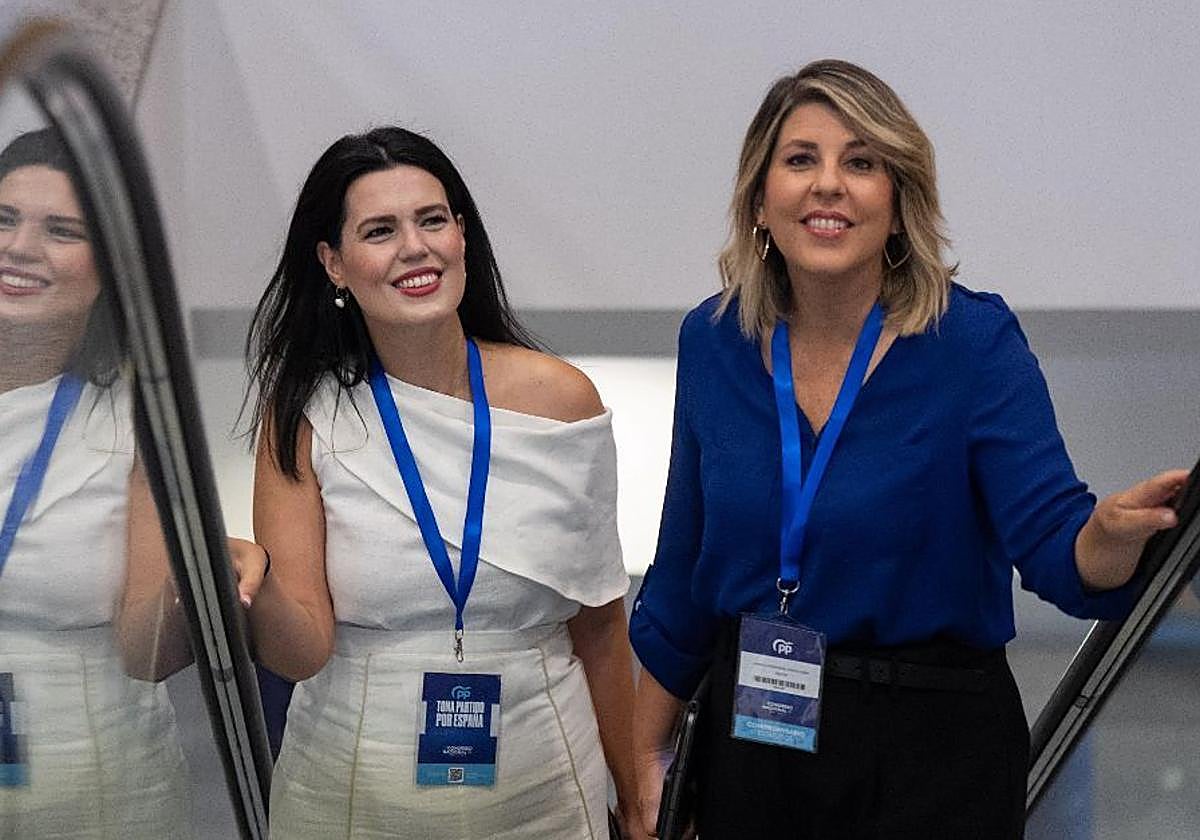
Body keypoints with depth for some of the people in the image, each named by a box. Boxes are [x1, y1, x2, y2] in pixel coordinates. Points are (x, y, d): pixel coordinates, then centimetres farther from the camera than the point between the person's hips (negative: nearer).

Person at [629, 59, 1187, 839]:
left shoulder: (973, 342, -13)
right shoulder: (714, 342, -1)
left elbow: (1055, 544, -21)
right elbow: (683, 569, 8)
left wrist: (1115, 528, -44)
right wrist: (645, 755, 11)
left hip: (931, 754, -3)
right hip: (749, 738, 4)